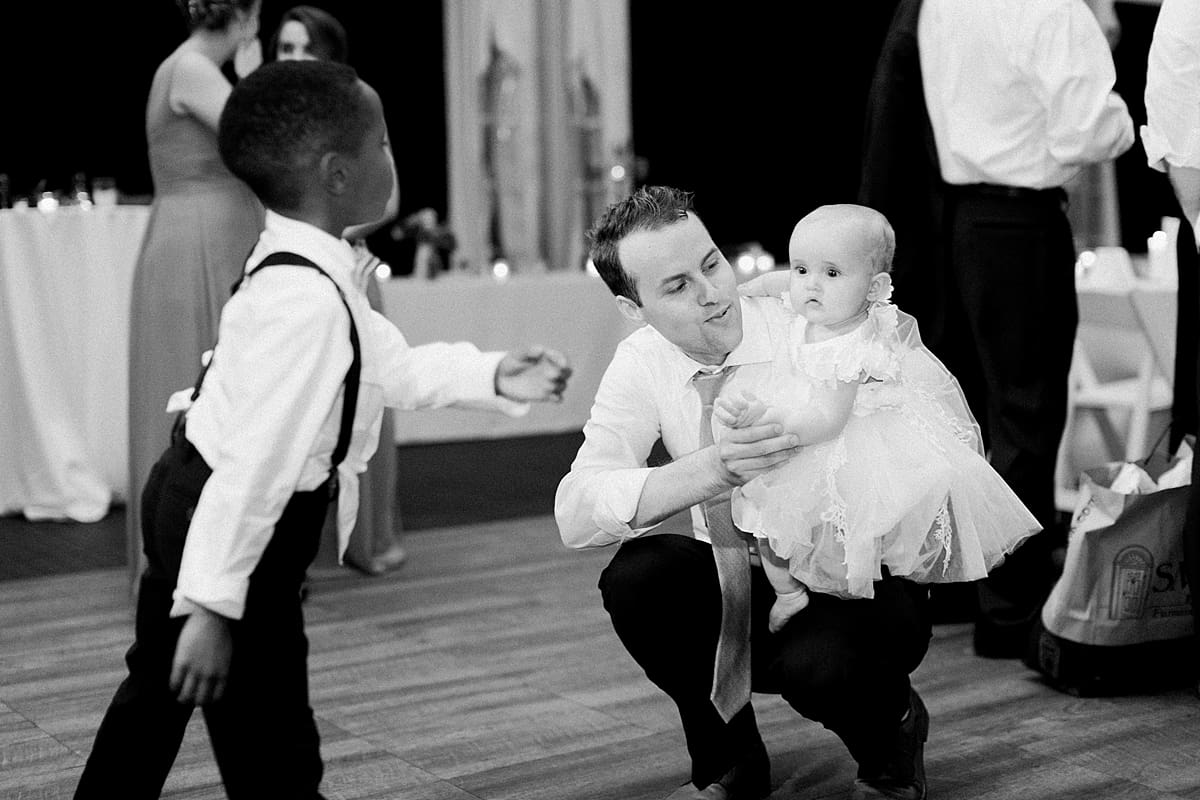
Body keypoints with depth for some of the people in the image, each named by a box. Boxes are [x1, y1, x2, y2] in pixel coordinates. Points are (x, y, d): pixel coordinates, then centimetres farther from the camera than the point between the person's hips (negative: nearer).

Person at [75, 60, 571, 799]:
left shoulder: (310, 268, 2)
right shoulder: (307, 301, -30)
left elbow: (394, 368, 12)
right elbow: (256, 462, -31)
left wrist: (493, 376, 3)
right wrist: (213, 604, -28)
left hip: (186, 497, 11)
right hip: (225, 523, -10)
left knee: (159, 687, 28)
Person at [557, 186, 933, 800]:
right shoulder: (643, 364, -9)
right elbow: (575, 515, -24)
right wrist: (713, 469, -39)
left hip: (858, 588, -3)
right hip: (739, 589, 3)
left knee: (817, 661, -34)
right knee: (635, 575, -24)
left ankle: (893, 732, 4)